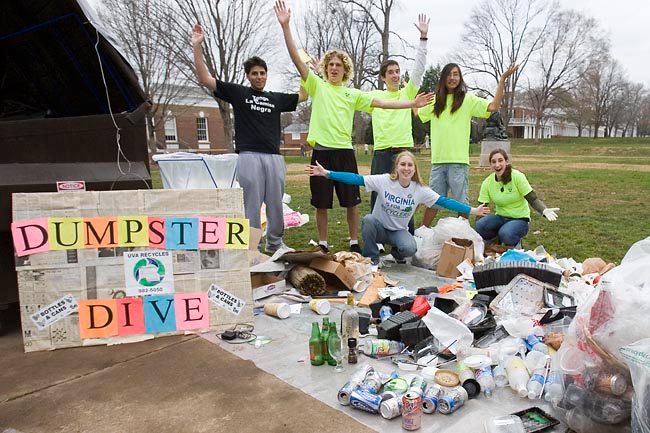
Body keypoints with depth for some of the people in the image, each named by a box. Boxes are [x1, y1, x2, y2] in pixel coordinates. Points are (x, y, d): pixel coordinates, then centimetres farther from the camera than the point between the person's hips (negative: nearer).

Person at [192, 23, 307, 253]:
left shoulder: (276, 98, 18)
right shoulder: (238, 93, 8)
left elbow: (304, 95, 27)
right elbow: (204, 78, 2)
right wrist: (197, 46, -5)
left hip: (274, 157, 4)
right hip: (249, 156, -4)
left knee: (276, 205, 9)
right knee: (251, 205, -2)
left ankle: (275, 243, 24)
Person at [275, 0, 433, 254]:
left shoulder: (353, 94, 11)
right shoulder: (317, 86, 5)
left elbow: (382, 103, 9)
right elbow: (297, 60, -4)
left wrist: (412, 104, 3)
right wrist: (285, 27, -13)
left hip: (345, 152, 2)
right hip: (322, 151, -2)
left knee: (351, 202, 7)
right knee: (321, 203, 5)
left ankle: (354, 243, 21)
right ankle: (323, 246, 19)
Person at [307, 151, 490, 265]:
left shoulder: (420, 190, -11)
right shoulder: (383, 181, -18)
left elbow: (443, 201, -9)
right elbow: (356, 179, -24)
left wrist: (472, 210, -12)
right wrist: (327, 173, -32)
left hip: (399, 231, 1)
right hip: (379, 228, -1)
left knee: (410, 248, -31)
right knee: (368, 219, -35)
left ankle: (396, 252, 9)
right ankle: (371, 259, -14)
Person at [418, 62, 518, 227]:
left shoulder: (468, 99, 1)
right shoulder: (435, 101, 13)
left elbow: (493, 106, -9)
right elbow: (416, 113, 22)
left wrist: (502, 79, -14)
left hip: (459, 161, -3)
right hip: (438, 160, 3)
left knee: (461, 202, 5)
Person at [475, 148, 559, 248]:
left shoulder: (517, 176, -15)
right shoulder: (487, 183, -6)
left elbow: (532, 199, -15)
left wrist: (545, 210, -38)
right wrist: (474, 233, -16)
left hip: (519, 218, -3)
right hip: (500, 217, 3)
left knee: (506, 234, -35)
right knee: (480, 225, -29)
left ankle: (515, 242, 2)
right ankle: (496, 240, 3)